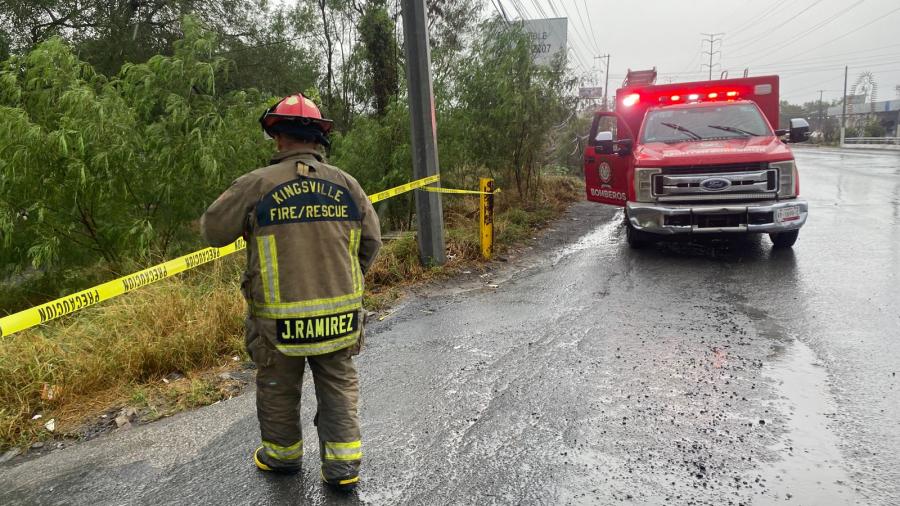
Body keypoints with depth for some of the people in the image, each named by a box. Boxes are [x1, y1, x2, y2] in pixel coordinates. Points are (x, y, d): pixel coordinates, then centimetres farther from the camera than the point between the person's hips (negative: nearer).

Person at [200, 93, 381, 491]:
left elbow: (212, 231, 0)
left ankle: (282, 454, 39)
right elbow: (371, 242, 4)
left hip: (281, 323, -2)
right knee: (338, 386, 18)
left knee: (278, 389, 20)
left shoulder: (255, 185, -12)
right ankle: (342, 465, 20)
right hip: (340, 317, 2)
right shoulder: (347, 184, -3)